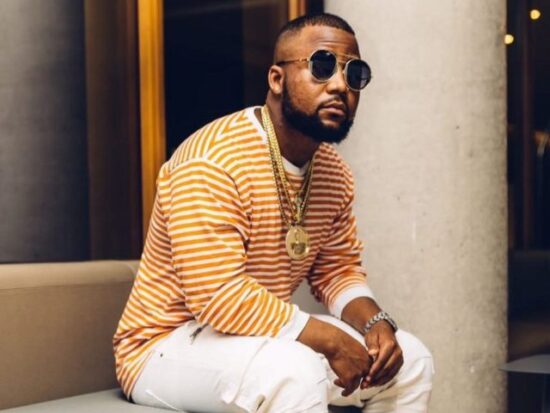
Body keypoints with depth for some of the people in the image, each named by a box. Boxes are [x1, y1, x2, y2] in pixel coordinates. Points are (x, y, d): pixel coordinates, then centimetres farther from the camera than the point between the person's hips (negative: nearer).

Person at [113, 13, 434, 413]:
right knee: (296, 371, -36)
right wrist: (328, 340, -26)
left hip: (265, 337, 9)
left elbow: (338, 270, 10)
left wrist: (374, 322, -11)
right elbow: (217, 295, -32)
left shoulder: (335, 173, 3)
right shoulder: (213, 161, -25)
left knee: (411, 360, 5)